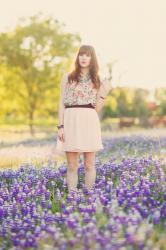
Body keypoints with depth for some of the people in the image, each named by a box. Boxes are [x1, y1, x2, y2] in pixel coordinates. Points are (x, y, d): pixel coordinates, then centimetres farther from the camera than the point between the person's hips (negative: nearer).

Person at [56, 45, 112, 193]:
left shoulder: (97, 81, 13)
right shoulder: (68, 77, 9)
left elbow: (97, 108, 8)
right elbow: (62, 103, 5)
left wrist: (104, 93, -5)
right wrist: (60, 126, -3)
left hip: (90, 122, 1)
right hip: (71, 121, -1)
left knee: (89, 164, 2)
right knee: (72, 165, 0)